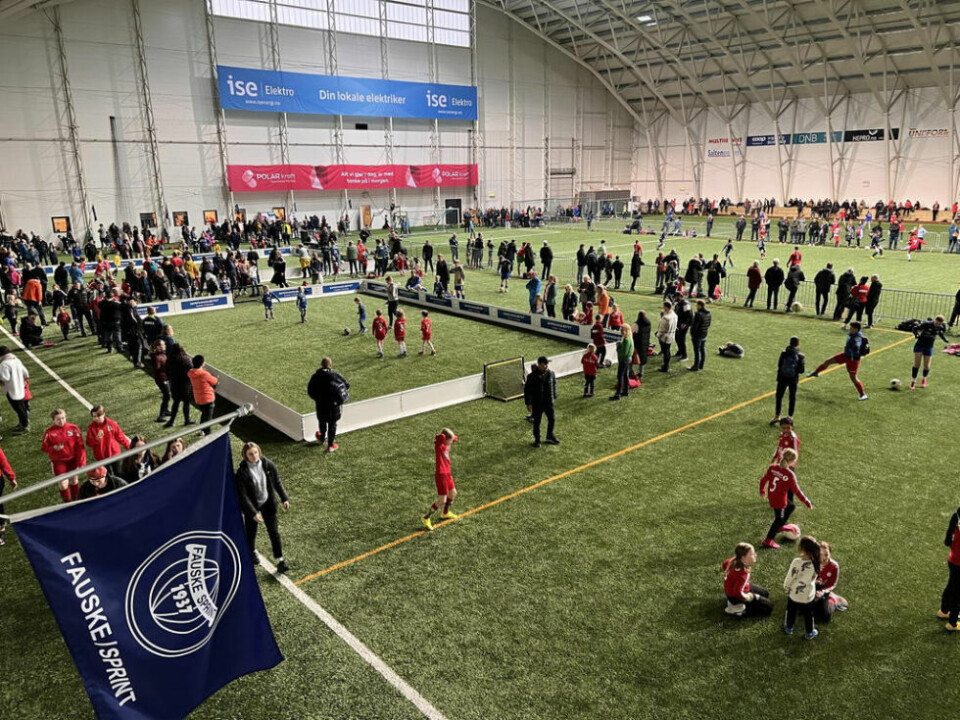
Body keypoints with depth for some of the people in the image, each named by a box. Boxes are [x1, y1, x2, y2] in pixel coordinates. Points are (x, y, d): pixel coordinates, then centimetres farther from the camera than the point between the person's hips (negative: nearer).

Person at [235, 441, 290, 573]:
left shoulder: (268, 464, -13)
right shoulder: (242, 472, -22)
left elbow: (277, 482, 1)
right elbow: (243, 495, -20)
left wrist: (284, 498, -1)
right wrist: (253, 513, -24)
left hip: (268, 503, 2)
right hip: (251, 506, -2)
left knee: (274, 531, 4)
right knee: (251, 531, 19)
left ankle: (280, 561, 12)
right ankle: (252, 551, 49)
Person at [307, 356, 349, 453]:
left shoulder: (315, 376, -7)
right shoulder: (335, 375, -13)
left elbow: (310, 391, -4)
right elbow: (346, 385, -8)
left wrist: (316, 398, 13)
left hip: (320, 404, 2)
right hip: (334, 404, -2)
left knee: (322, 422, 25)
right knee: (332, 423, 12)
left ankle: (322, 439, 47)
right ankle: (330, 445, 15)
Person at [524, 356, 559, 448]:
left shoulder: (550, 373, -4)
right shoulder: (532, 376, -17)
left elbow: (554, 385, 12)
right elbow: (527, 390, -12)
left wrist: (554, 397, 16)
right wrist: (528, 403, -12)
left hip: (549, 402, 4)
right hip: (537, 403, -4)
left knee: (551, 419, 14)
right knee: (537, 421, 8)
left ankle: (550, 437, 36)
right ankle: (537, 440, 25)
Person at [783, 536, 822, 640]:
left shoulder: (797, 562, -32)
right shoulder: (816, 562, -20)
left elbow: (790, 577, -18)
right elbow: (814, 577, -3)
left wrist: (786, 587, 1)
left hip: (794, 593, -2)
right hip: (809, 595, 2)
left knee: (791, 612, 24)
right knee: (808, 614, 25)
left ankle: (789, 628, 43)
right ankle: (810, 633, 42)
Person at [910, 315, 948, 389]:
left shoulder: (941, 327, -6)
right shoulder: (926, 324, -18)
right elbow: (915, 330, -15)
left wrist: (946, 340, 3)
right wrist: (917, 335, -33)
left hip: (929, 347, 3)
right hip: (919, 346, -3)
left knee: (927, 366, 4)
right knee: (916, 364, -5)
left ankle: (924, 379, 33)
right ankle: (913, 381, 9)